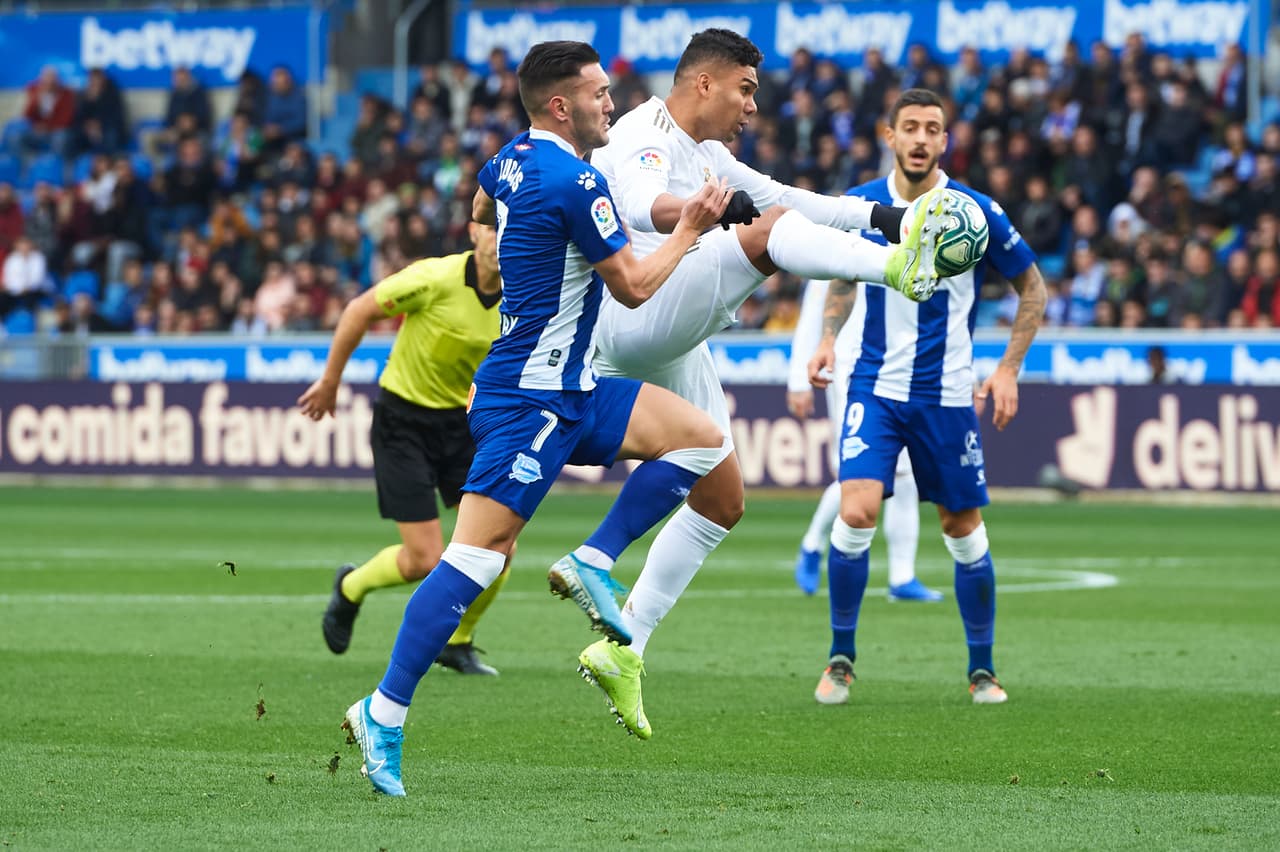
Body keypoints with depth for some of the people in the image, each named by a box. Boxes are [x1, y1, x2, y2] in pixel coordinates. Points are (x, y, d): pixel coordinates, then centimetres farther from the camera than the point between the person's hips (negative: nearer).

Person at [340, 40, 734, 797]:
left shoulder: (512, 160, 8)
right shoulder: (575, 183, -19)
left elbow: (481, 213, 32)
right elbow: (634, 286, -11)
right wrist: (690, 229, 2)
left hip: (571, 391, 10)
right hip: (530, 400, -10)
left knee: (702, 439, 6)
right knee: (477, 555, -13)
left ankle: (593, 565, 5)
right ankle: (384, 714, -11)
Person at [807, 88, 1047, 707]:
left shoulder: (975, 212, -8)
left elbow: (1031, 287, 5)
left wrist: (1008, 369, -2)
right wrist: (827, 340, 3)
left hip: (947, 394, 0)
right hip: (875, 386, 0)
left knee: (963, 528, 6)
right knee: (857, 511, -17)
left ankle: (982, 669, 22)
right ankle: (841, 658, -2)